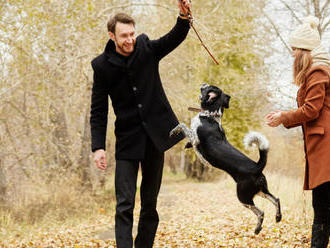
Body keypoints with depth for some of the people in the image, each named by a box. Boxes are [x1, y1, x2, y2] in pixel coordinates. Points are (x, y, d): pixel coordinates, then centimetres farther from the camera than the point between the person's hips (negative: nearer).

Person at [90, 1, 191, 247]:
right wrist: (98, 147, -9)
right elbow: (98, 111, -2)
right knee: (125, 204, -7)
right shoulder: (102, 65, -4)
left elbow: (175, 37, -14)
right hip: (127, 140, -2)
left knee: (150, 203, 10)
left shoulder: (147, 49, 0)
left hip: (155, 135, 2)